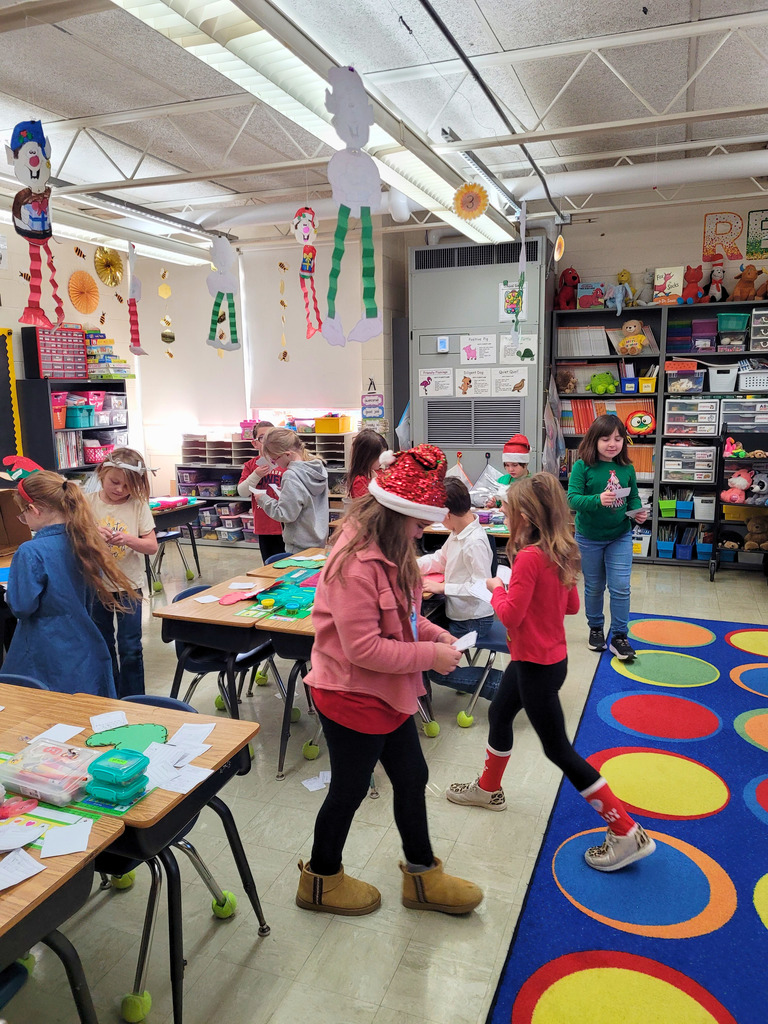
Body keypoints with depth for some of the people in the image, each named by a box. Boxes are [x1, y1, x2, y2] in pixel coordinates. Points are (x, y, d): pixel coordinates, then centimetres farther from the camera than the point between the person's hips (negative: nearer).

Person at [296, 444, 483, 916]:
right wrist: (431, 656, -23)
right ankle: (322, 880, 40)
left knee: (413, 779, 21)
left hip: (388, 693, 9)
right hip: (353, 697, -9)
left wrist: (431, 631, -1)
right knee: (350, 789, 13)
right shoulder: (356, 565, -30)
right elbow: (363, 648, -30)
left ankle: (423, 876, 42)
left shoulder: (389, 550, 1)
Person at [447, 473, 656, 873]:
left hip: (537, 664, -10)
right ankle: (489, 788, 46)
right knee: (499, 714, 25)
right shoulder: (561, 553, 1)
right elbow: (571, 605, 10)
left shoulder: (529, 556, -26)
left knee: (558, 749, 2)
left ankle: (627, 833, 10)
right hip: (549, 656, 10)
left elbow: (510, 615, -24)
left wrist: (497, 588, -7)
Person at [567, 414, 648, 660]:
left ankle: (619, 636, 11)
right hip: (589, 537, -2)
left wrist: (638, 511, -12)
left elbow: (633, 497, 8)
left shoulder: (627, 468, -2)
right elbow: (573, 499, -21)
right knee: (594, 587, 13)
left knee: (621, 587, -1)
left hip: (620, 536, 2)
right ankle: (595, 629, 33)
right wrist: (598, 500, -36)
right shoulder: (582, 466, -13)